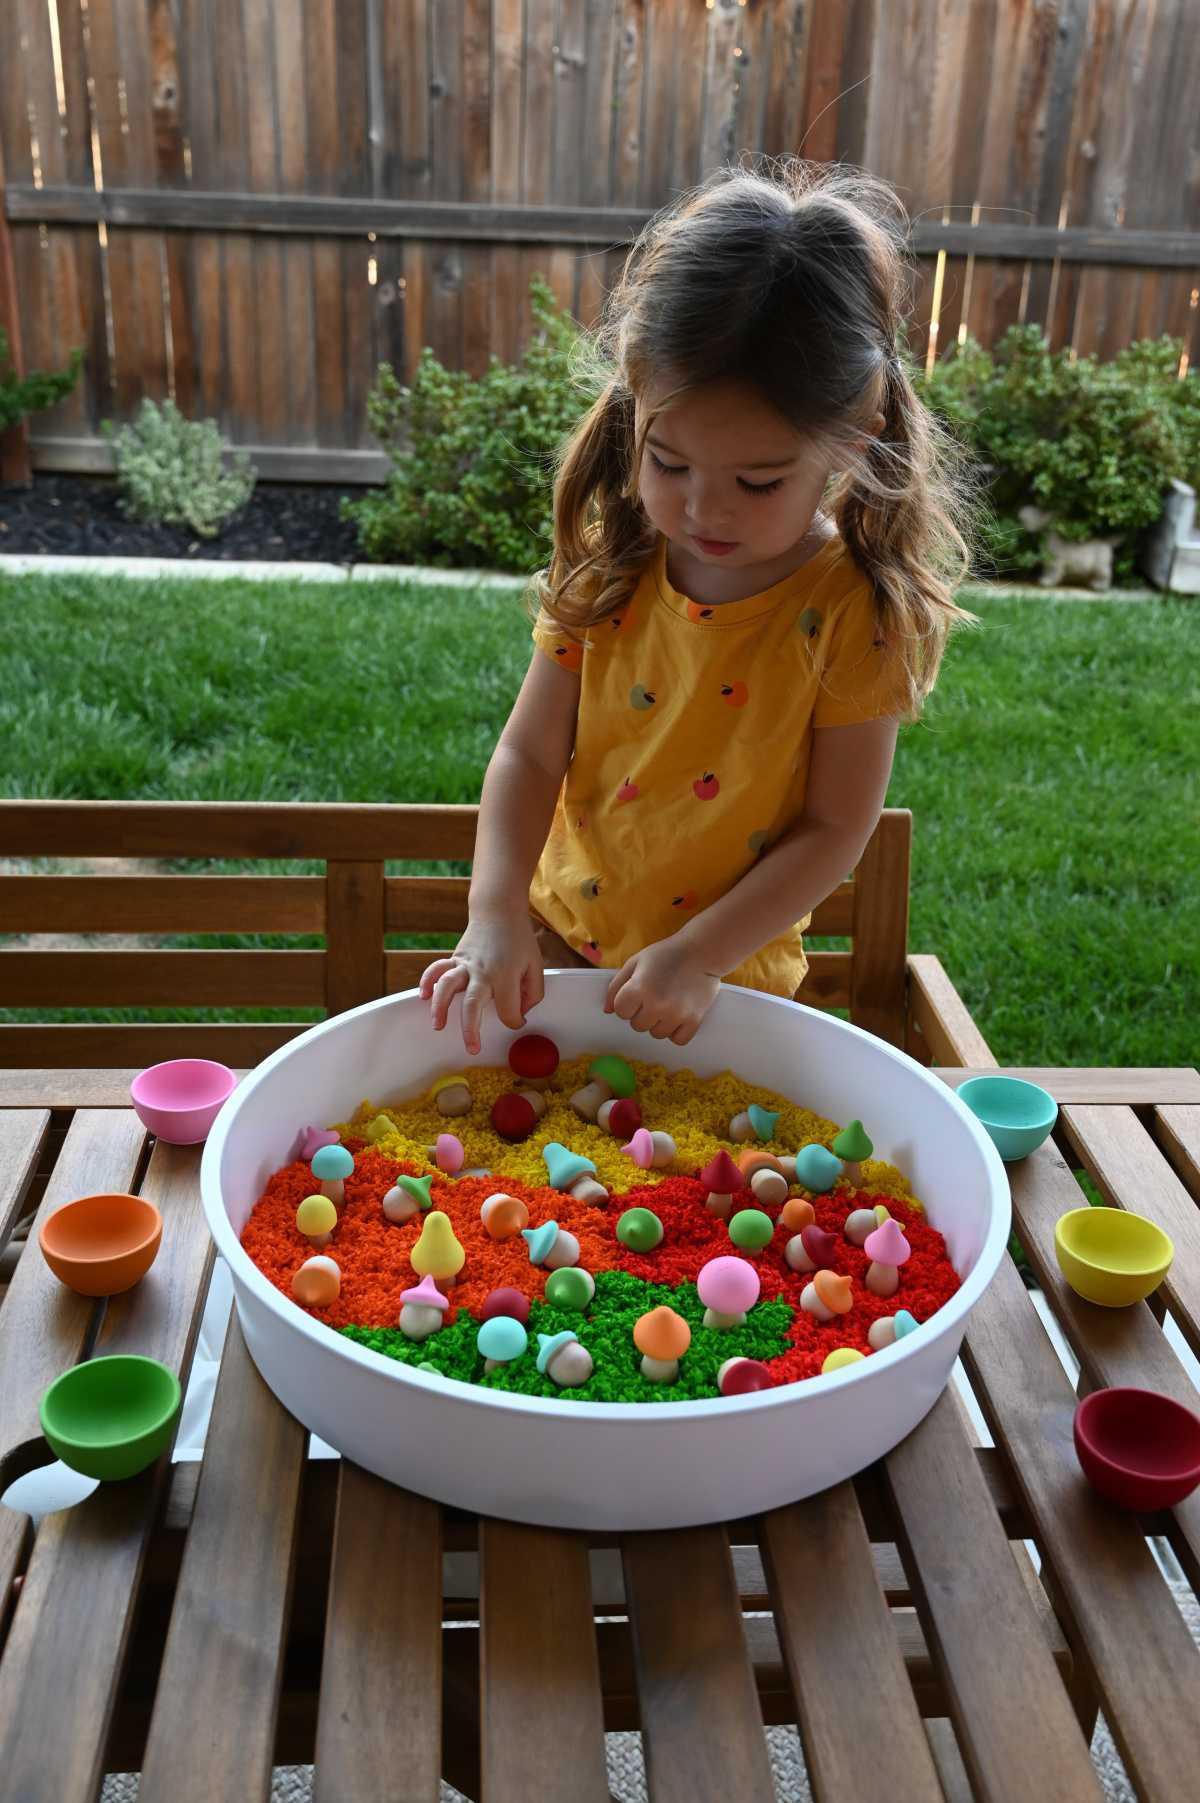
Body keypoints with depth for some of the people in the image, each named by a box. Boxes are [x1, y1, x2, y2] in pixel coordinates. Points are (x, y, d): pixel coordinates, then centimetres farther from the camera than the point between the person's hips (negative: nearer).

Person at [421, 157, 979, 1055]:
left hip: (726, 984, -3)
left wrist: (698, 955, -21)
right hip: (560, 938, 3)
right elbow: (530, 753, -8)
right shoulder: (606, 562, -9)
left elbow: (836, 827, -15)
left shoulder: (857, 612, -18)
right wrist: (496, 913, -21)